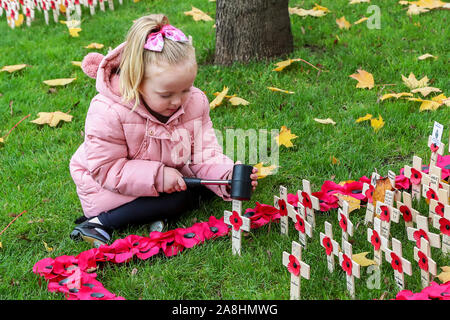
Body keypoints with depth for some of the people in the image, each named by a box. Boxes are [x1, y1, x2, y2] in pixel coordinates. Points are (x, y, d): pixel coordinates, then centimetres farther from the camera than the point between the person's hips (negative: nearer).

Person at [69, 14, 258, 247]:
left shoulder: (195, 102, -16)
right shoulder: (108, 113, -30)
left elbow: (204, 154, -13)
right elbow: (105, 169, -26)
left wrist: (228, 176, -34)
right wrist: (156, 176, -34)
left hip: (169, 177, 6)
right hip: (108, 186, -6)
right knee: (176, 200, -25)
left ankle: (157, 215, -8)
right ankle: (102, 222, -20)